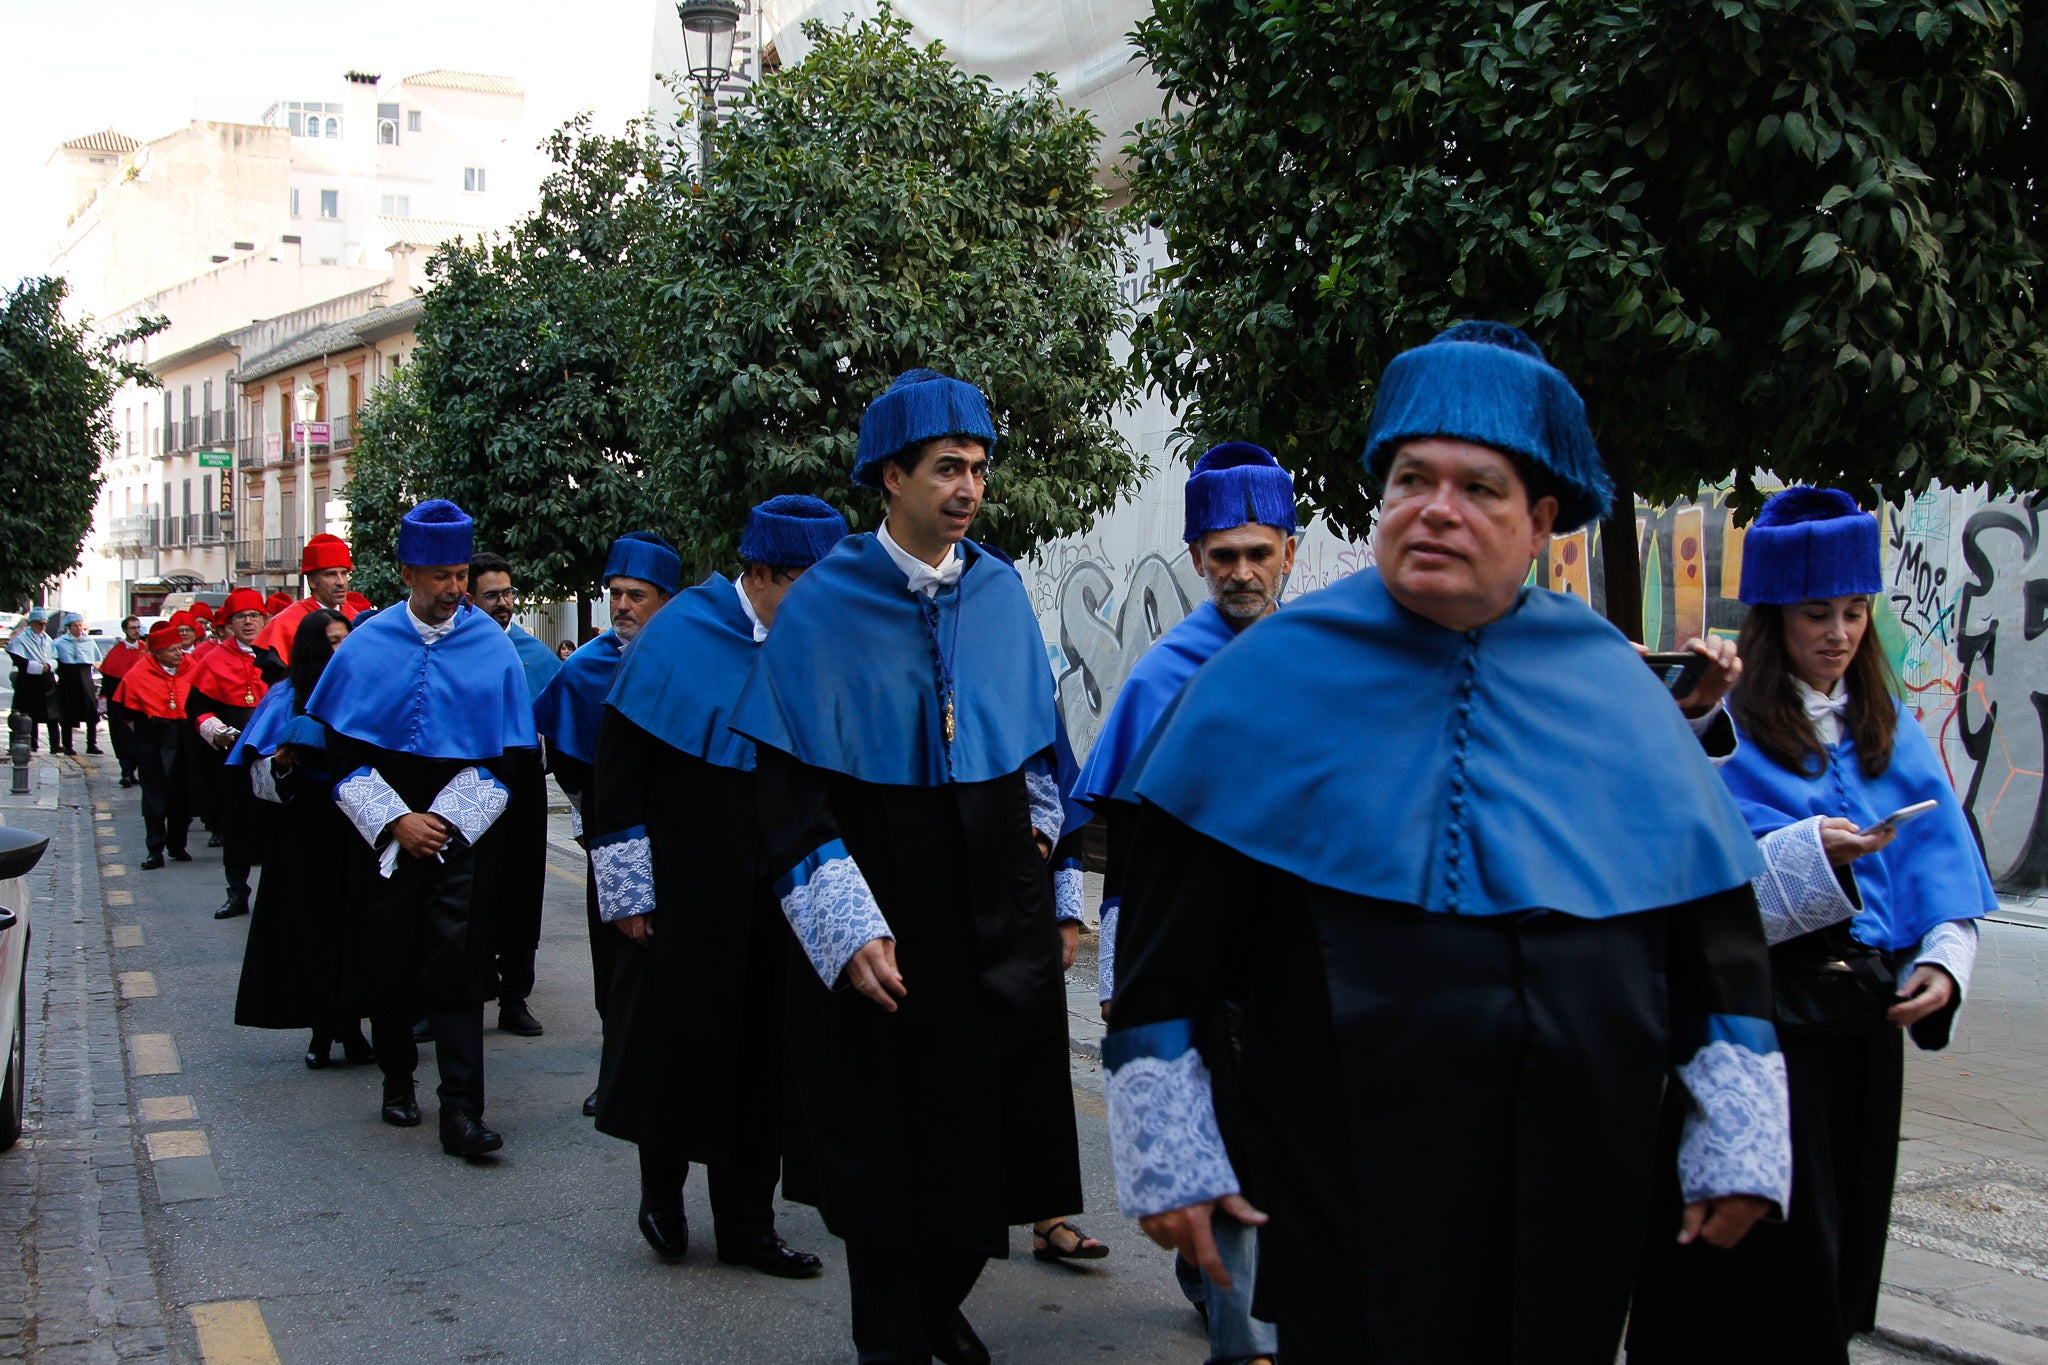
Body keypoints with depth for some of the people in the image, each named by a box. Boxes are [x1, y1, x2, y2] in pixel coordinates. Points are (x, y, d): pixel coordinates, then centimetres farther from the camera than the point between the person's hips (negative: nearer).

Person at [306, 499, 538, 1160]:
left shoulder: (491, 646, 0)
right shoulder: (368, 645, 1)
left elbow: (505, 753, 1)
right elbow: (344, 753, 1)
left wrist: (445, 821, -9)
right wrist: (396, 821, -10)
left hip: (461, 831, -1)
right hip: (382, 833, 1)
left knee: (456, 962, -9)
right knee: (388, 959, 7)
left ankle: (460, 1112, -8)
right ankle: (397, 1077, 28)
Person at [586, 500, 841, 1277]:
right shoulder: (680, 639, -10)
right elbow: (617, 769, -8)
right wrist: (628, 892, -10)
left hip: (776, 891, 4)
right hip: (687, 886, -3)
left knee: (763, 1048, 9)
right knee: (680, 1035, 7)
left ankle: (746, 1225, 21)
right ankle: (661, 1185, 32)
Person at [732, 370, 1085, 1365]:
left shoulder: (999, 592, 3)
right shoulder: (824, 605, -9)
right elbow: (784, 784, -11)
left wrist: (1035, 818, 9)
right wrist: (847, 926, -18)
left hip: (997, 907, 4)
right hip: (885, 919, -4)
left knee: (989, 1121, 10)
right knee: (891, 1135, 4)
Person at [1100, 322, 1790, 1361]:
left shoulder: (1615, 692, 4)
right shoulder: (1267, 680, -3)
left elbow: (1715, 927, 8)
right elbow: (1165, 936, -3)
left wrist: (1740, 1144, 5)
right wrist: (1166, 1152, -6)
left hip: (1578, 1194, 3)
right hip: (1345, 1191, -2)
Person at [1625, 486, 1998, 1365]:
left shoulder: (1889, 731, 11)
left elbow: (1940, 864, 8)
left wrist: (1944, 960, -7)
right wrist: (1807, 853, -24)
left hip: (1864, 1025, 6)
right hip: (1762, 1019, -5)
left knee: (1840, 1238, 14)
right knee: (1768, 1253, -1)